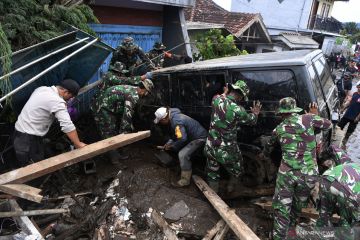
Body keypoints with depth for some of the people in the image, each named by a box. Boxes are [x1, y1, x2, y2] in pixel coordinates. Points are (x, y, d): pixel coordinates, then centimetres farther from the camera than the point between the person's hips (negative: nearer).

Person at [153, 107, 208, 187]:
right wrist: (169, 142, 7)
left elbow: (182, 138, -31)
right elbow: (176, 134, 17)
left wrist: (172, 146, -15)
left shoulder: (176, 122, -30)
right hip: (194, 135, 11)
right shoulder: (173, 116, 3)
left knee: (183, 155, -16)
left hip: (199, 138, -11)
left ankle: (185, 181, -5)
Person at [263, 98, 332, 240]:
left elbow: (267, 150, 23)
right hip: (309, 173, 1)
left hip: (287, 172, -1)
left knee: (281, 206, 11)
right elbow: (328, 125, 19)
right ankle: (291, 222, 47)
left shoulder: (278, 129, 7)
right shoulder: (308, 118, 0)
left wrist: (265, 154, 46)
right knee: (298, 203, 25)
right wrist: (315, 115, 34)